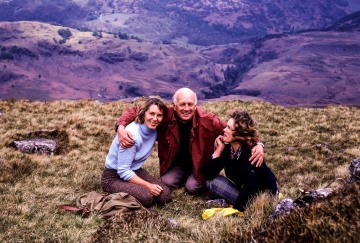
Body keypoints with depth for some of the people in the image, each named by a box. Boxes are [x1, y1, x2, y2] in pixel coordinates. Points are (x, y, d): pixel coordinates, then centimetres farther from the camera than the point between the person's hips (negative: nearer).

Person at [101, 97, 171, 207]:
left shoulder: (154, 130, -6)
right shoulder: (132, 135, -27)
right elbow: (123, 171, -23)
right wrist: (148, 185, -23)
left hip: (135, 172, 7)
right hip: (113, 177, -7)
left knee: (165, 195, -13)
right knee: (146, 197, -30)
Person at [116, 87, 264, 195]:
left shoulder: (207, 120, -24)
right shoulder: (166, 115, -23)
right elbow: (135, 111, -14)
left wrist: (257, 144, -31)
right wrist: (121, 127, -34)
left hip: (200, 165, -2)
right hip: (176, 164, 2)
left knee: (193, 187, -22)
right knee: (168, 182, -20)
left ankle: (195, 178, 15)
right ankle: (184, 177, 15)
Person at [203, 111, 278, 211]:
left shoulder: (250, 154, -29)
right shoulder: (228, 148, -8)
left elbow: (249, 190, -32)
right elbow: (208, 175, -12)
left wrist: (235, 207, -21)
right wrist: (219, 149, -17)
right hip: (244, 191, 8)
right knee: (212, 181, -6)